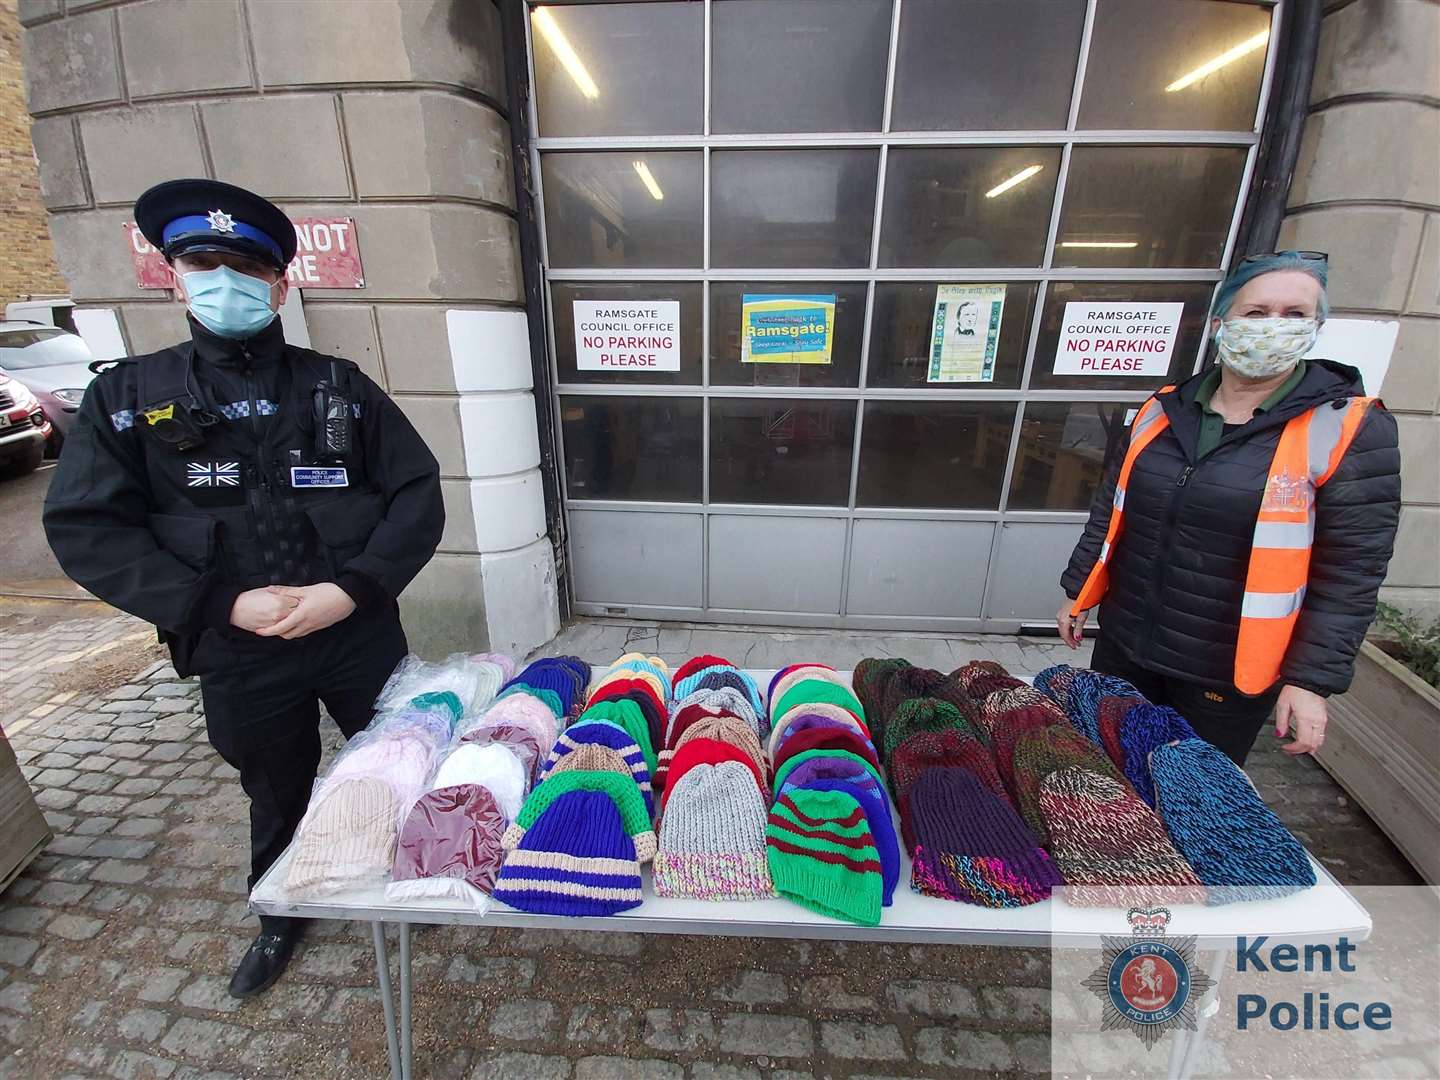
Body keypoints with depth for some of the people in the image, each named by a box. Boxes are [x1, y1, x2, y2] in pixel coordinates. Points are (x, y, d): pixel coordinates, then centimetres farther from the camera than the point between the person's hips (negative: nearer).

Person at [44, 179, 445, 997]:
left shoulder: (340, 387, -1)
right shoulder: (128, 397, 2)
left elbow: (418, 494, -6)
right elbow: (86, 530, -3)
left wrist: (352, 589, -17)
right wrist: (225, 604, -16)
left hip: (361, 636, 0)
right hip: (239, 654, 1)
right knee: (278, 793, 22)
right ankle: (282, 915, 52)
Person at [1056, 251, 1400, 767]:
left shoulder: (1350, 429, -8)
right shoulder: (1163, 410, 2)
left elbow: (1349, 574, -9)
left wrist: (1312, 679, -12)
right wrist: (1078, 593, 9)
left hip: (1231, 676, -3)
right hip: (1124, 646, 4)